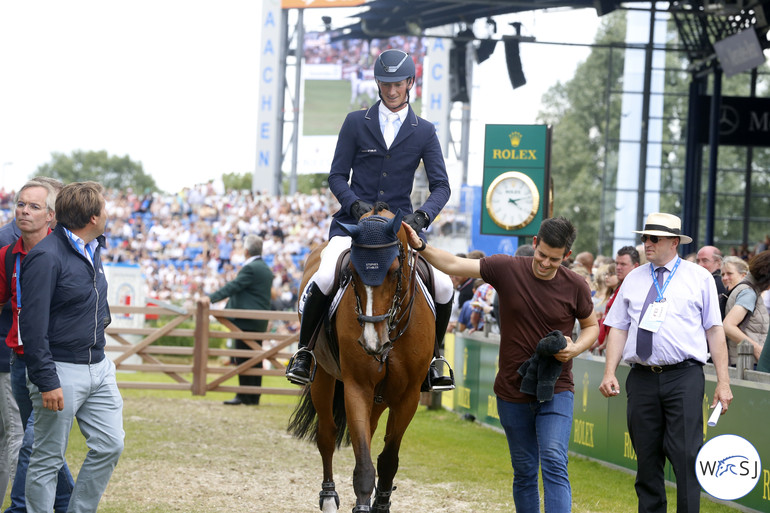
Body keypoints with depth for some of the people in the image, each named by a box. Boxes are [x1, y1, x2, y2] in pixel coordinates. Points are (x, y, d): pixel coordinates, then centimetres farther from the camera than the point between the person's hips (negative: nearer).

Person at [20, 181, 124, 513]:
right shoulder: (46, 257, -18)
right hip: (60, 372, -8)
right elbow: (33, 326, -20)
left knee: (109, 445, 6)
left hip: (98, 369, 8)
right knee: (48, 459, 0)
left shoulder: (93, 249, 10)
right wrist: (46, 382, -21)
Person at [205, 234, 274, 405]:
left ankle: (244, 396, -9)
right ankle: (254, 397, 10)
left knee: (243, 359, -7)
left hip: (246, 321, -10)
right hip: (260, 322, 10)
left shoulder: (250, 268, -12)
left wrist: (211, 298, -18)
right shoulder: (266, 269, 18)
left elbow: (234, 287, -18)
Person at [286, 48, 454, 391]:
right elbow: (337, 176, 5)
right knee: (324, 278, -28)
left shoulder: (424, 132, 7)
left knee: (444, 287, -16)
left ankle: (432, 358, 8)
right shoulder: (356, 123, 6)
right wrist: (355, 204, -15)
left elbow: (440, 185, 3)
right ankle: (304, 351, -6)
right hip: (354, 222, -1)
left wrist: (423, 215, -17)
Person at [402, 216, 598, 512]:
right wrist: (420, 247, -19)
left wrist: (576, 348, -9)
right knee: (524, 471, 11)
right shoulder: (507, 270, -6)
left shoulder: (575, 287, -4)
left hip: (555, 390, -2)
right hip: (513, 390, 2)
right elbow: (453, 265, -5)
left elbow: (591, 325, 12)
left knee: (554, 462, -18)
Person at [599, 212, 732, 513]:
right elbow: (618, 328, 12)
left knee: (686, 458, -10)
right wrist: (609, 373, -1)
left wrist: (723, 383, -3)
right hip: (642, 378, 3)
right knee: (647, 461, 6)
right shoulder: (633, 280, 14)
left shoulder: (699, 278, 6)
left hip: (684, 378, -3)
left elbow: (715, 330, 4)